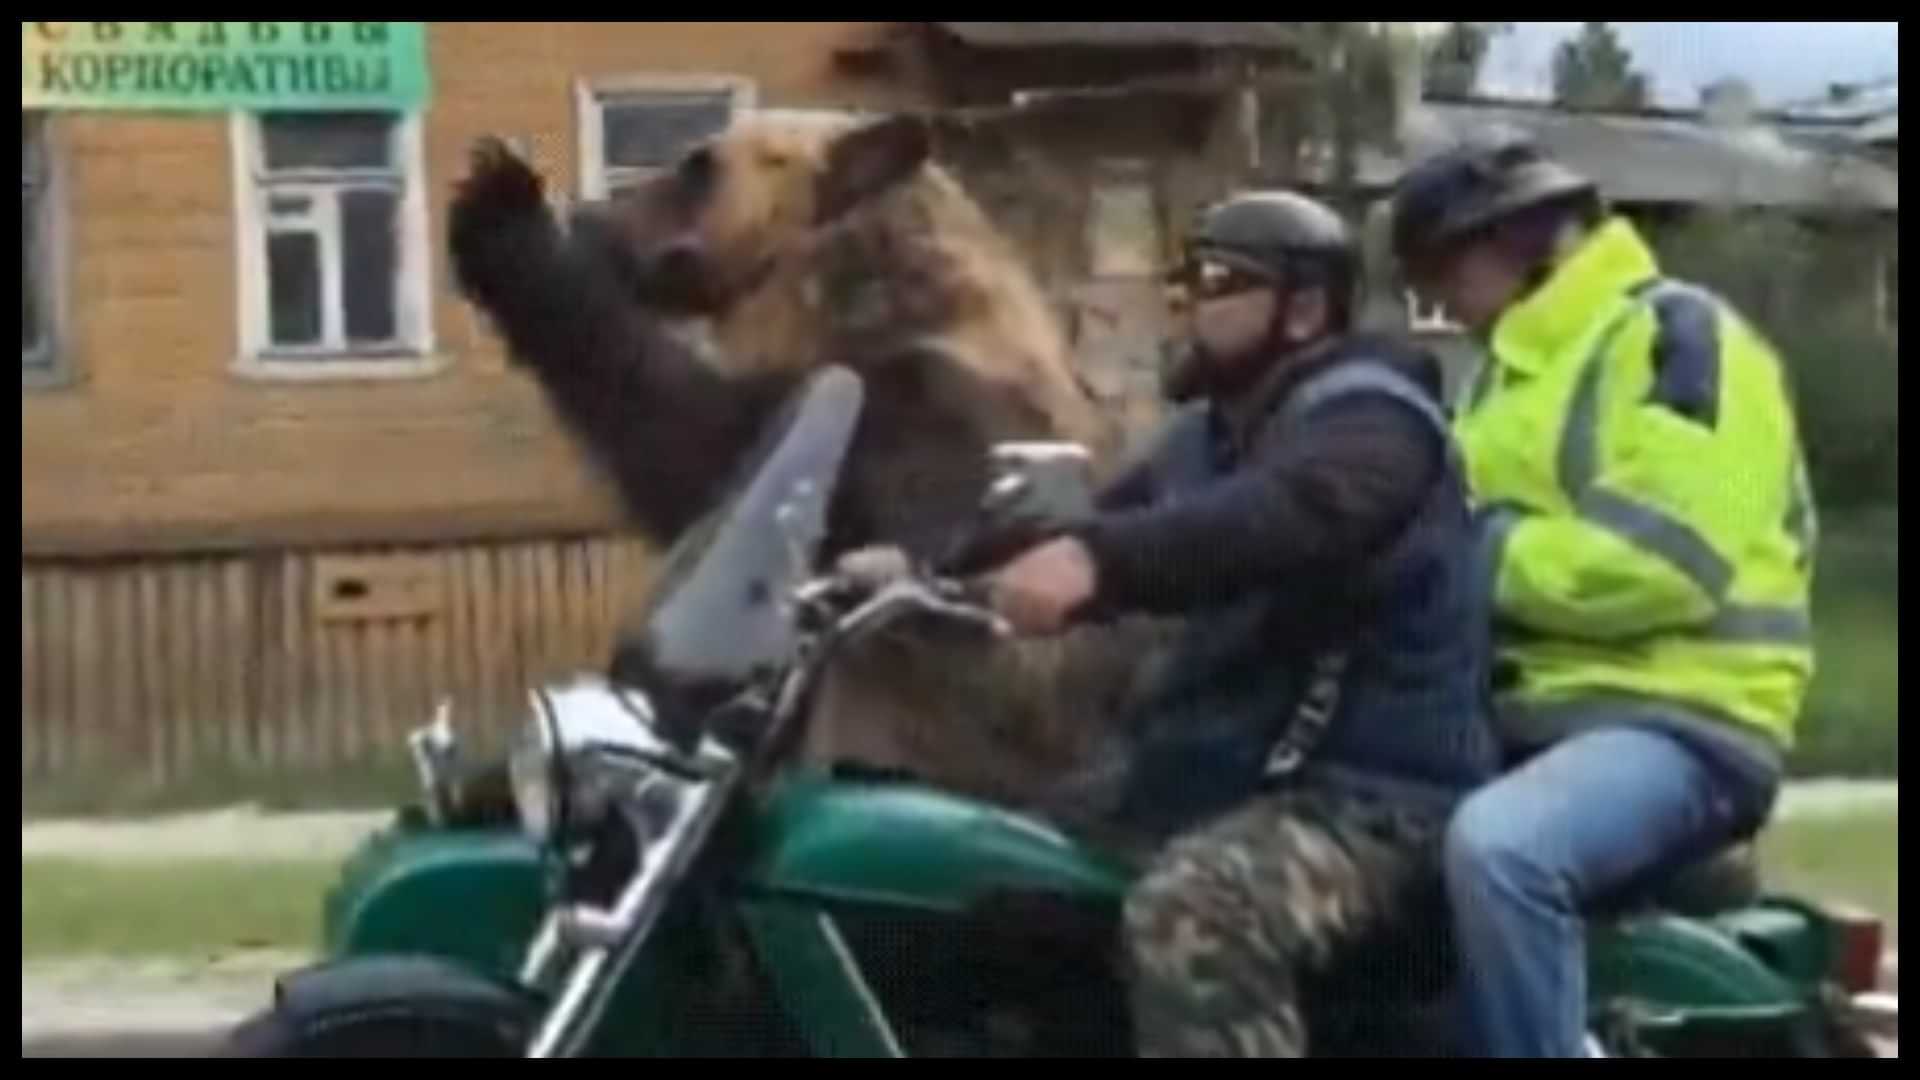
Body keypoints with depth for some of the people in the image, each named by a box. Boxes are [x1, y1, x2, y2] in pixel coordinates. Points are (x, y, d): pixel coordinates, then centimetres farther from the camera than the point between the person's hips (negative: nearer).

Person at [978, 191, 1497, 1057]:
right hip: (1238, 778, 10)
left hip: (1369, 793, -10)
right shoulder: (1212, 434, 22)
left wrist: (1096, 557, -46)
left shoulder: (1364, 415, -10)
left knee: (1192, 914, -38)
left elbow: (1283, 515, -31)